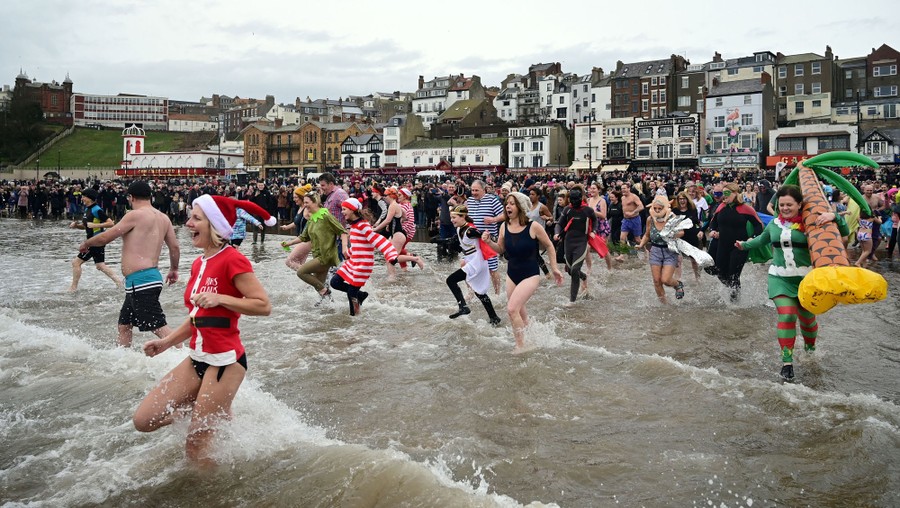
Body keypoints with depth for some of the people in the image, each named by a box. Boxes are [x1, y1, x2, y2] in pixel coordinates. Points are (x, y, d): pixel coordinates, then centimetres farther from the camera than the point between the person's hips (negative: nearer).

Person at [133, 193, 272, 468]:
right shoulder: (198, 264, 11)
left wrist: (220, 298, -24)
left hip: (225, 361, -8)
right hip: (197, 359, 8)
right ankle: (209, 411, 21)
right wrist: (166, 341, 13)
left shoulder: (232, 259, -15)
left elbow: (264, 306, -19)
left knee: (196, 448, -3)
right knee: (143, 420, 5)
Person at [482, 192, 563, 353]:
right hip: (512, 275, 6)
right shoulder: (504, 227, -5)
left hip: (530, 275, -5)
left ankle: (521, 346, 0)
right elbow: (500, 249, 9)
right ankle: (527, 336, 45)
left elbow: (549, 246, -3)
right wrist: (489, 241, -10)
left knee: (512, 309, -18)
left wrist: (554, 268, 0)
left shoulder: (533, 227, -17)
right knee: (519, 312, 19)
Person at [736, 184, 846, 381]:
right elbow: (762, 239, 27)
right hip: (780, 278, 1)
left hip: (805, 277, -1)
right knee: (786, 315, -14)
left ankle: (810, 344, 46)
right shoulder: (774, 224, 4)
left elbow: (844, 232, -8)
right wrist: (745, 245, 35)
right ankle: (787, 361, -9)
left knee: (807, 316, 14)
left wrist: (833, 216, -25)